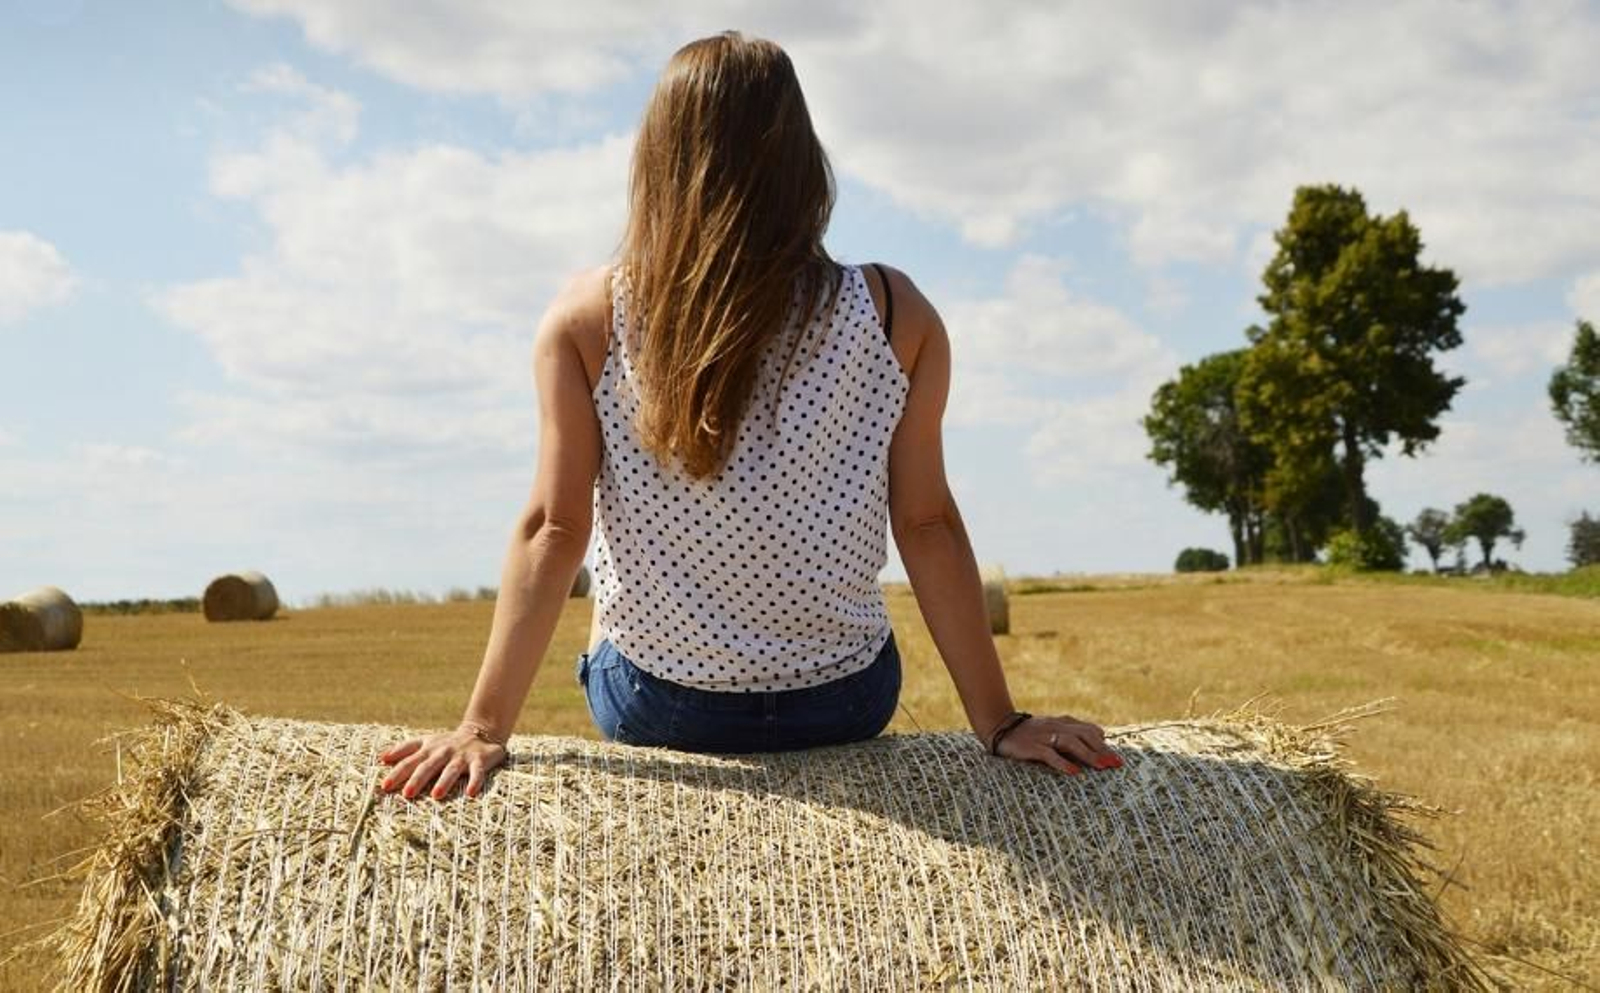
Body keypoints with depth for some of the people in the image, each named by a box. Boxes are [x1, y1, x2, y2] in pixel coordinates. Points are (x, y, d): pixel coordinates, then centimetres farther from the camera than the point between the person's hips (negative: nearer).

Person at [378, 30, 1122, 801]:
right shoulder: (895, 316, -12)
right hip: (840, 706, 1)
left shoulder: (588, 318, -12)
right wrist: (999, 723, -4)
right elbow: (927, 525, -11)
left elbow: (553, 529, -15)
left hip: (651, 708, 0)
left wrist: (484, 725, -10)